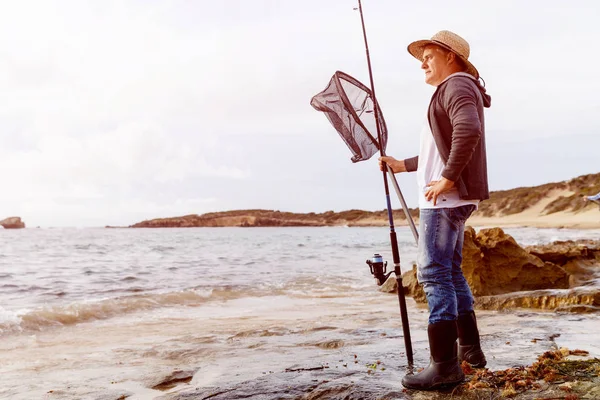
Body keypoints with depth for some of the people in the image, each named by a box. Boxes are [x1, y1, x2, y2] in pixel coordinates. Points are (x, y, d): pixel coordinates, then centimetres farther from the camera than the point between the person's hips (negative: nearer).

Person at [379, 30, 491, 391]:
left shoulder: (457, 85, -8)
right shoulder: (452, 90, 25)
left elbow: (468, 132, -28)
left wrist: (447, 179, -24)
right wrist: (403, 165, 26)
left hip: (446, 199, -11)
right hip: (451, 199, 11)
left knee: (434, 273, -12)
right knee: (450, 272, 15)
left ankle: (445, 366, -12)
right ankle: (470, 350, 22)